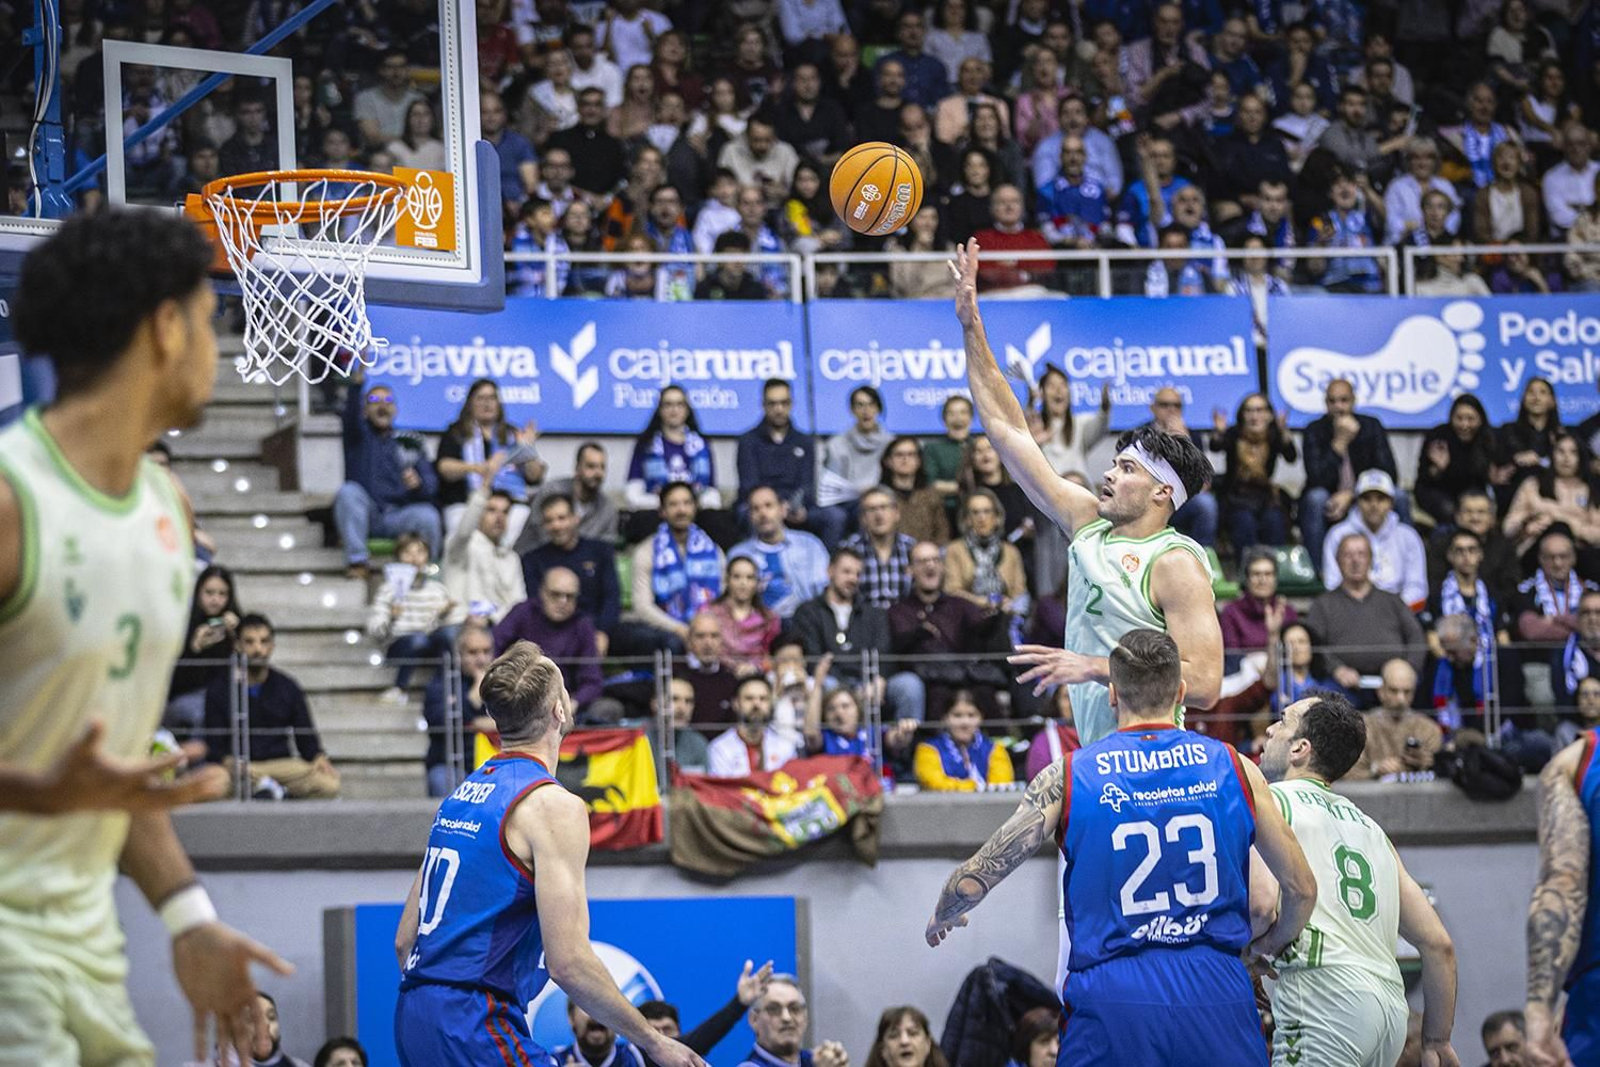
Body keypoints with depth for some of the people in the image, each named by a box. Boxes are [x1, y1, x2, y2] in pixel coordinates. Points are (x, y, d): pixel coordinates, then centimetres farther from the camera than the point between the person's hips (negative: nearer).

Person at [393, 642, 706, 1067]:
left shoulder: (459, 797, 16)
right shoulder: (553, 806, -10)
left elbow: (404, 940, 19)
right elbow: (569, 963, -16)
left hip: (413, 1017, 9)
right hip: (477, 1026, -9)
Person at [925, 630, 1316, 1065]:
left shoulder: (1067, 777, 2)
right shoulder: (1232, 767, 5)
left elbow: (973, 881, 2)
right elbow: (1301, 889, 10)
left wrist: (942, 917, 26)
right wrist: (1266, 945, 32)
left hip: (1113, 1000, -1)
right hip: (1219, 993, 1)